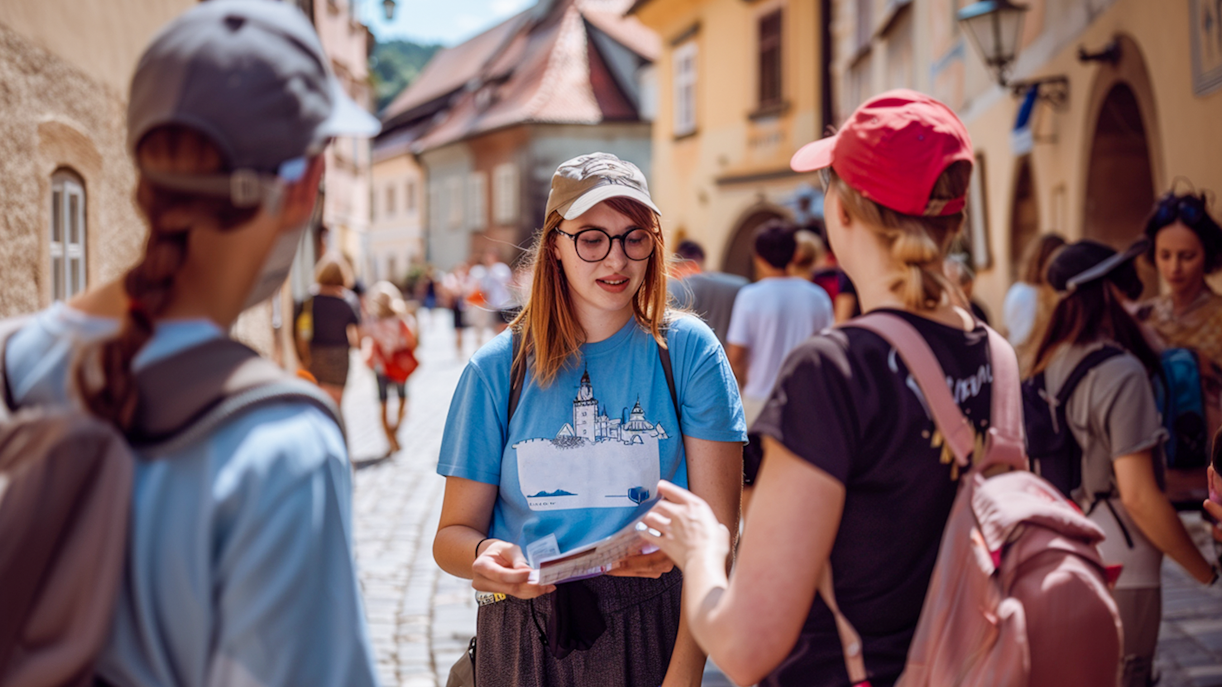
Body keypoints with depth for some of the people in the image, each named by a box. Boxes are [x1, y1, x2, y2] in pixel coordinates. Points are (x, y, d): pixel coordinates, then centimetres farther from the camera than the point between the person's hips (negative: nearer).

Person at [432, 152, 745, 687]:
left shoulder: (686, 350, -5)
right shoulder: (497, 368, -1)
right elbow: (453, 532, 1)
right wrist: (483, 555, -23)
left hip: (650, 637, -1)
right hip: (523, 643, 1)